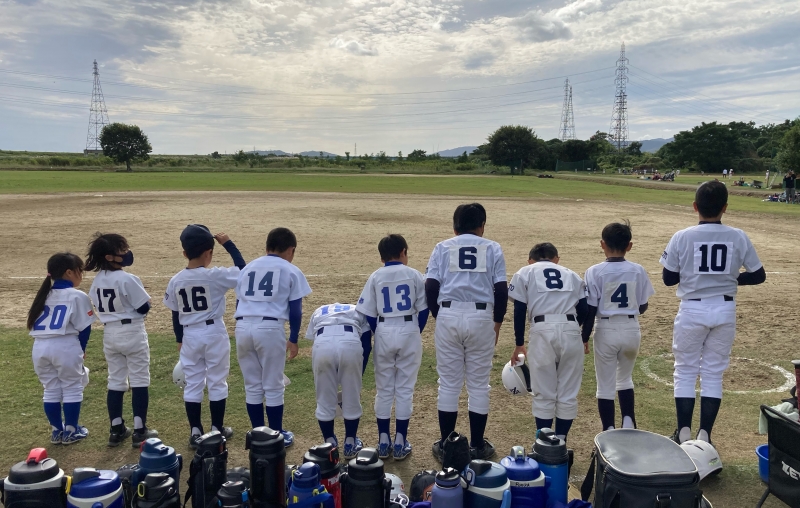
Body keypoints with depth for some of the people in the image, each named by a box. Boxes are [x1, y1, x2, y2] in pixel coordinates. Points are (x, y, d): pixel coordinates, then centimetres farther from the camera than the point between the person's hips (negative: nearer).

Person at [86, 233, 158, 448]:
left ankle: (117, 430, 21)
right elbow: (144, 308, -15)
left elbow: (99, 307, 11)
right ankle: (140, 431, 6)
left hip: (109, 334, 7)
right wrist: (138, 302, 4)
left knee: (115, 382, 14)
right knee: (139, 381, 3)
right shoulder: (128, 279, -19)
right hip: (132, 333, -7)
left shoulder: (97, 281, 4)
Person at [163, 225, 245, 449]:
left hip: (190, 336, 3)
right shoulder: (215, 275, -16)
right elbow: (243, 270, -9)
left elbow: (175, 315, 6)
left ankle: (195, 433, 16)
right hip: (214, 334, -3)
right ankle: (217, 430, 19)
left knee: (192, 384, 12)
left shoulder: (176, 281, -2)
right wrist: (228, 244, -6)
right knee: (217, 383, 10)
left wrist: (179, 340, 18)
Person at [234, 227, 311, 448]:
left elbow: (240, 301, 21)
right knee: (273, 386, 8)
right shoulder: (291, 271, 7)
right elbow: (295, 310, 4)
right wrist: (293, 340, 11)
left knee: (252, 385, 15)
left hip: (242, 327, 4)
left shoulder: (248, 267, 20)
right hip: (270, 329, -4)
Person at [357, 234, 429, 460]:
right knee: (405, 389, 7)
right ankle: (400, 442, 11)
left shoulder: (375, 277, 1)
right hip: (409, 332, -1)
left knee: (383, 389, 11)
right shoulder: (414, 275, -1)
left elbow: (369, 314, 0)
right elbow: (423, 309, -1)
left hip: (384, 333, 1)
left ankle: (383, 442, 17)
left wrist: (379, 335, 12)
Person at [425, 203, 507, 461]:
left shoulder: (443, 247, 10)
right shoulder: (492, 248, 9)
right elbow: (501, 290, 1)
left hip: (448, 316, 1)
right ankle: (477, 445, 18)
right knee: (479, 384, 10)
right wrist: (497, 322, 11)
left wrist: (438, 316, 12)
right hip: (481, 318, 0)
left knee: (448, 383, 9)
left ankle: (446, 445, 16)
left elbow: (430, 287, -1)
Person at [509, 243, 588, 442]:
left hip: (543, 330, -2)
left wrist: (519, 345, 14)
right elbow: (584, 310, 13)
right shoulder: (572, 275, 25)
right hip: (571, 331, 2)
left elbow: (519, 311, 8)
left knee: (544, 394, 7)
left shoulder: (525, 273, 18)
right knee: (568, 394, 12)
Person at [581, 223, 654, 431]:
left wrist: (584, 337, 0)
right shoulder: (638, 271, -3)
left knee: (605, 385, 8)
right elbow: (642, 307, 3)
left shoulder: (595, 272, -11)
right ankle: (628, 424, 18)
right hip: (631, 330, 3)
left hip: (606, 331, -3)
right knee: (625, 379, 24)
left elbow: (590, 309, -10)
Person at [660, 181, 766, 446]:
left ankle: (684, 434, 13)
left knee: (685, 372, 10)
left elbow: (668, 278, -5)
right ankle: (704, 435, 15)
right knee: (713, 373, 12)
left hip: (692, 310, -2)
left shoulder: (682, 237, -11)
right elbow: (758, 275, 2)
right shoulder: (738, 237, -5)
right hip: (725, 310, 2)